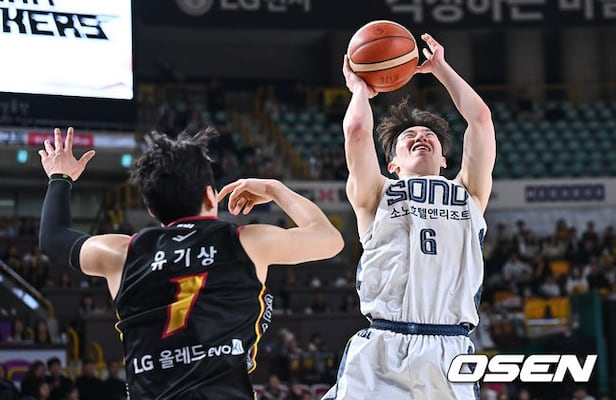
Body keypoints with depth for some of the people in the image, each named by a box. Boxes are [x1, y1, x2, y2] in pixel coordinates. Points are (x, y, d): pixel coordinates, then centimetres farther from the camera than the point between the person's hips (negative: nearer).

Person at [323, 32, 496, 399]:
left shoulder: (470, 194, 22)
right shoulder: (376, 194, 17)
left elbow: (480, 116, 17)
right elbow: (357, 129, 5)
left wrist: (440, 68, 30)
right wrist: (360, 88, 25)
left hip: (449, 356, 1)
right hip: (378, 353, -1)